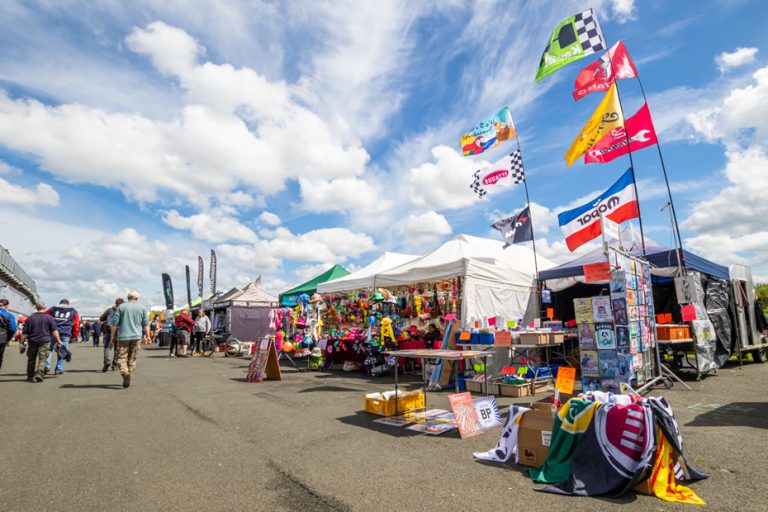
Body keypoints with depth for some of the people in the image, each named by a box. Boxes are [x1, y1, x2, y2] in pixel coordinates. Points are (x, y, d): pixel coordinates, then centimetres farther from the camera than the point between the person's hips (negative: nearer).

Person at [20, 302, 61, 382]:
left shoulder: (30, 318, 1)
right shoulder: (49, 318, -4)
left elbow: (25, 333, 2)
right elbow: (54, 331, -8)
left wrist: (22, 342, 13)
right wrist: (58, 341, -2)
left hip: (32, 341, 2)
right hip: (45, 341, -2)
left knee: (31, 359, 15)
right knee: (42, 359, 0)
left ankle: (30, 376, 23)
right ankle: (39, 375, -14)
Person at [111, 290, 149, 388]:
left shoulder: (121, 307, 2)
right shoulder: (142, 308, 5)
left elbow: (115, 323, 0)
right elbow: (146, 324, 1)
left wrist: (112, 335, 9)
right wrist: (147, 336, 6)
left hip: (123, 336, -2)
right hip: (137, 336, 2)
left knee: (121, 358, 4)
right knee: (132, 359, 11)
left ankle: (125, 373, -20)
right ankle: (128, 379, 14)